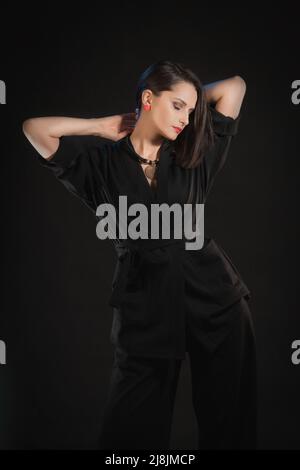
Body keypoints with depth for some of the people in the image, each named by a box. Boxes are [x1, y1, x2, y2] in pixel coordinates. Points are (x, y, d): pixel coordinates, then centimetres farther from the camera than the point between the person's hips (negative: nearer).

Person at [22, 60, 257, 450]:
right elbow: (35, 129, -4)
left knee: (227, 417, 12)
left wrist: (194, 99, 15)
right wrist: (103, 126, 3)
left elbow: (235, 86, 9)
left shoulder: (193, 156, 7)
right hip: (145, 302, -2)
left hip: (213, 294, 2)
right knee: (134, 426, 9)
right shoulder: (102, 162, 3)